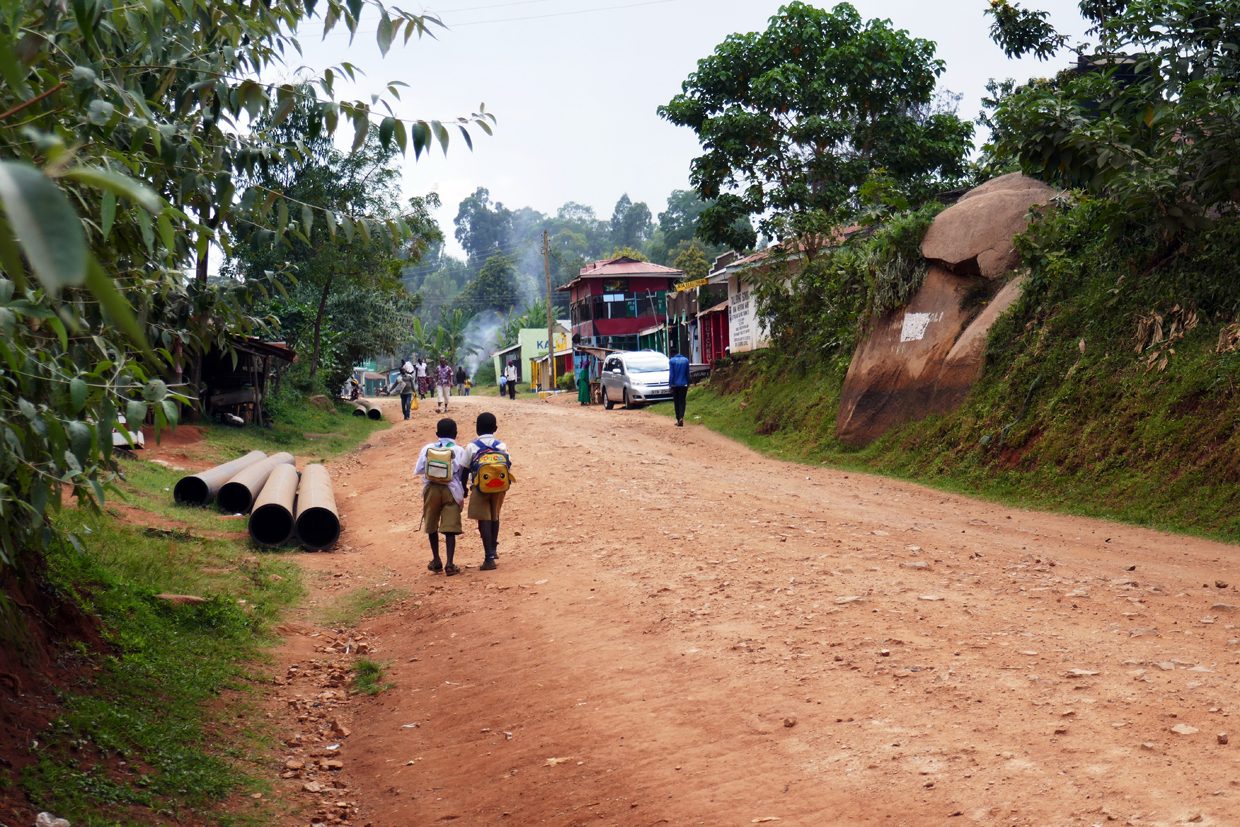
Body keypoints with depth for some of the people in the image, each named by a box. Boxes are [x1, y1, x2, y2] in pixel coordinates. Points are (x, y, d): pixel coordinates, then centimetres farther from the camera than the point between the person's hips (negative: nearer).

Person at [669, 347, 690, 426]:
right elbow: (687, 374, 8)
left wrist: (670, 384, -3)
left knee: (676, 402, 8)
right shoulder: (686, 360, 4)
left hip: (675, 385, -2)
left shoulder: (671, 361, -7)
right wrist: (688, 384, 15)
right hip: (684, 384, 2)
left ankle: (678, 419, 9)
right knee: (682, 402, 4)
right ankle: (681, 417, -16)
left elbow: (671, 374, -9)